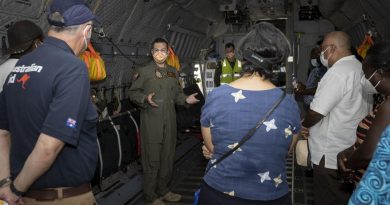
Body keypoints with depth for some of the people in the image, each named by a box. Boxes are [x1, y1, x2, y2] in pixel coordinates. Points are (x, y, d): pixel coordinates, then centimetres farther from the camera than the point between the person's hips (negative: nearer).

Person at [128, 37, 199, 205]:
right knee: (152, 159, 0)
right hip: (151, 122, -5)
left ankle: (163, 190, 31)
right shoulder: (144, 71, -3)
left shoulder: (173, 72, 13)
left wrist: (186, 99, 0)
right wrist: (145, 98, -20)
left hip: (169, 121, 5)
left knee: (167, 157, 14)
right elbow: (133, 92, -2)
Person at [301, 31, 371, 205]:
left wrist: (304, 124, 0)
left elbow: (316, 112, -20)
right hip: (351, 151, 9)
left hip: (331, 156, -9)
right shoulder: (360, 68, 11)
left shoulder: (338, 72, -20)